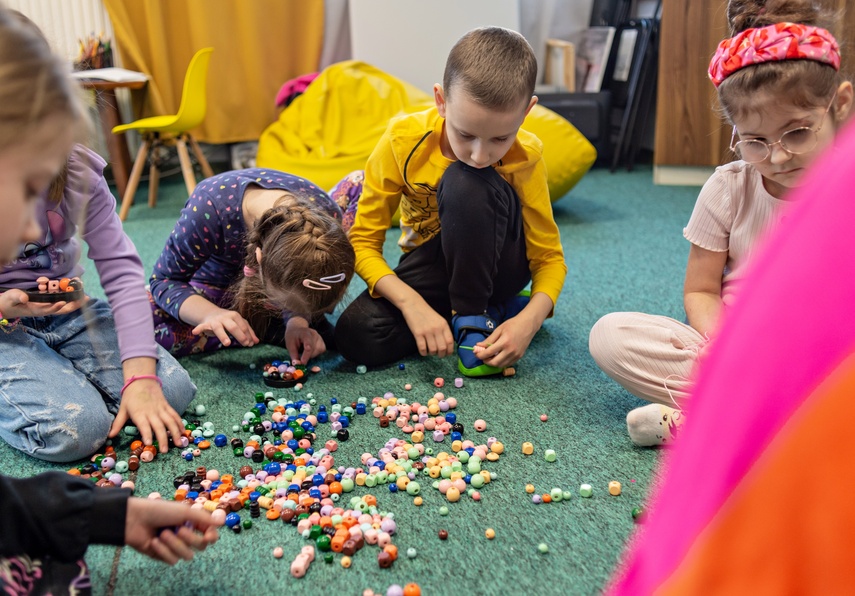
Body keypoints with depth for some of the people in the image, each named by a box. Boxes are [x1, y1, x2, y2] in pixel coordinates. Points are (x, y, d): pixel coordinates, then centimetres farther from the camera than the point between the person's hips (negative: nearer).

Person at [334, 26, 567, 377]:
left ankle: (475, 315, -15)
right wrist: (412, 305, -33)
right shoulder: (403, 142, -22)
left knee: (464, 182, -32)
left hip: (495, 265, -2)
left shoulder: (526, 158, -22)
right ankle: (496, 307, -6)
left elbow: (550, 258, -13)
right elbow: (363, 242, -17)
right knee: (356, 337, -26)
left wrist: (530, 320, -33)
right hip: (430, 267, 3)